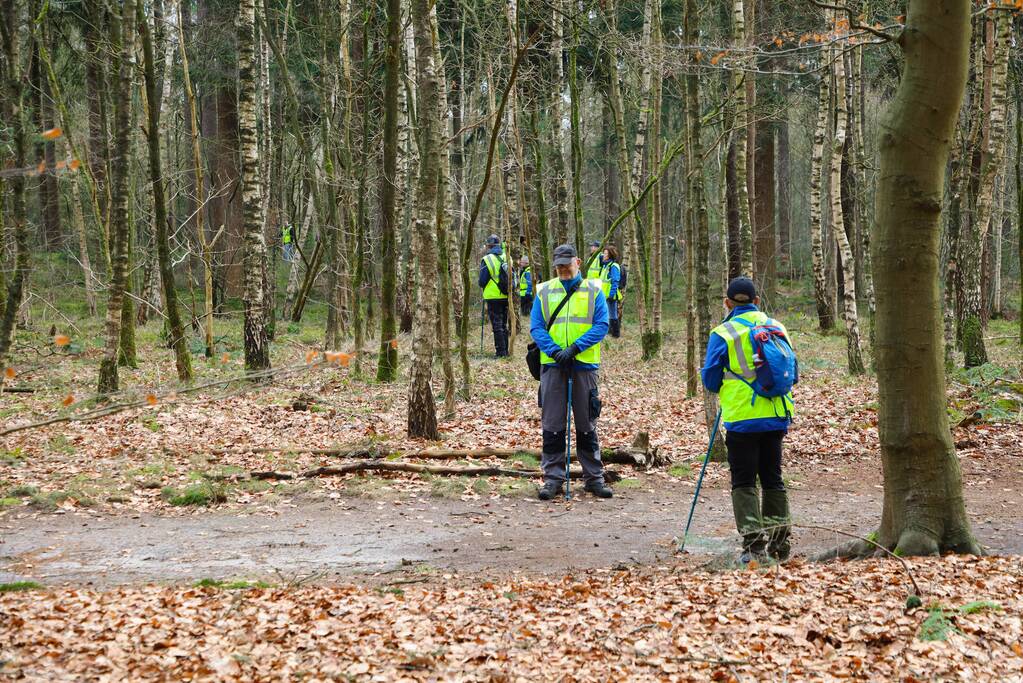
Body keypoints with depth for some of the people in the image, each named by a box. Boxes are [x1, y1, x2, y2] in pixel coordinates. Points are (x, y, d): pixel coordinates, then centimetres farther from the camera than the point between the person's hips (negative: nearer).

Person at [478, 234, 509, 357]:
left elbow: (482, 281, -10)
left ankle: (500, 351, -3)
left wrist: (483, 286, 12)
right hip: (506, 297, 5)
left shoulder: (487, 260, -11)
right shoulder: (507, 258, 3)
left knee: (497, 325, -1)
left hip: (493, 297, -5)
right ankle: (505, 350, 18)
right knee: (504, 325, 15)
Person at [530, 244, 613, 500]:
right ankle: (553, 477, 8)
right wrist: (554, 350, -15)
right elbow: (536, 327, 2)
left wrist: (574, 348, -15)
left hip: (584, 364, -1)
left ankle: (594, 477, 14)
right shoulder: (544, 291, 7)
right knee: (552, 425, 1)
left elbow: (601, 325, -4)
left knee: (587, 425, 6)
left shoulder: (593, 290, 5)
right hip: (552, 364, 1)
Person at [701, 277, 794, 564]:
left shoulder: (722, 333, -8)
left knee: (744, 482, 3)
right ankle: (779, 542, 17)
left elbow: (710, 380, -4)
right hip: (777, 416, 5)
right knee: (773, 478, 15)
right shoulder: (778, 328, 6)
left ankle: (754, 543, -4)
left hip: (742, 418, -5)